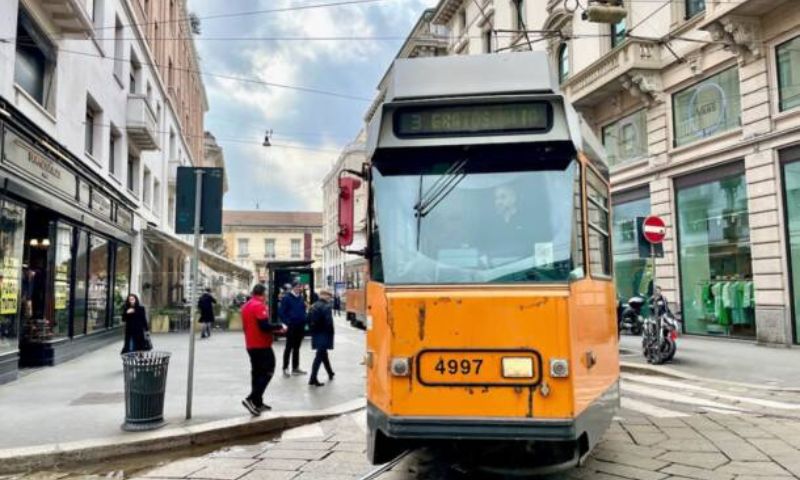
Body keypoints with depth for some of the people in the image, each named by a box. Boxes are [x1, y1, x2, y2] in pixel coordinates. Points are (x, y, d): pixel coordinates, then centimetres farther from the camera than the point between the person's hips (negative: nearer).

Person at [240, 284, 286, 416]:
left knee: (257, 372, 13)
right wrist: (279, 326, -11)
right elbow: (264, 326, -23)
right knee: (267, 372, -4)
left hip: (251, 345, 9)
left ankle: (258, 403, 16)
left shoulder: (246, 306, 12)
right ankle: (251, 399, -15)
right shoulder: (259, 306, -16)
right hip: (262, 345, -9)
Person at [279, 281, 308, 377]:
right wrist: (287, 323, -17)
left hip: (300, 327, 6)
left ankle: (295, 368, 19)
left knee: (297, 347, 12)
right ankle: (285, 368, 8)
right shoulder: (286, 298, -8)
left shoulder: (301, 298, 10)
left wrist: (304, 321, 8)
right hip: (291, 327, -6)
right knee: (289, 347, 0)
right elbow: (282, 312, -10)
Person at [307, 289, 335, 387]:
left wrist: (313, 331, 15)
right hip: (324, 335, -9)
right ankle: (313, 378, -8)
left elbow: (309, 321, 11)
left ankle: (330, 373, 37)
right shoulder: (326, 306, -16)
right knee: (320, 356, -6)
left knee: (323, 353, 21)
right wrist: (330, 334, -8)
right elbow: (329, 323, -21)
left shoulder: (313, 306, 10)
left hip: (315, 334, 9)